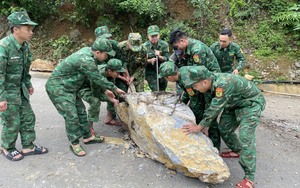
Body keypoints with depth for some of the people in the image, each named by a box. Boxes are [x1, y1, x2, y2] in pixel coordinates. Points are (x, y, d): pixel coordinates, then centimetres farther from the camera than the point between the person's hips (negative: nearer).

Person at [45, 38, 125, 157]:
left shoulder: (87, 51, -1)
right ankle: (74, 144, 7)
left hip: (68, 87, 10)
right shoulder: (86, 61, -30)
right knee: (71, 115, -9)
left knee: (81, 111, 13)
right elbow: (98, 79, -21)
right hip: (57, 88, -10)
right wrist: (115, 89, -8)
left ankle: (87, 137, 25)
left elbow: (96, 76, 8)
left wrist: (106, 90, 10)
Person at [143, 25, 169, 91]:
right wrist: (150, 60, -26)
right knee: (155, 91, -10)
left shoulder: (164, 44, -7)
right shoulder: (145, 46, -10)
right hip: (151, 73, -2)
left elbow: (167, 59, -7)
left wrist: (159, 57, -27)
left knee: (162, 91, 15)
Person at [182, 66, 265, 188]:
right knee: (224, 128, 13)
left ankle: (249, 178, -12)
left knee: (245, 136, -19)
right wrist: (206, 125, 5)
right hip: (235, 104, 9)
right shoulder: (211, 82, -9)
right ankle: (237, 151, 38)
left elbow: (215, 108, -30)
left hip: (251, 104, -9)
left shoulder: (222, 84, -36)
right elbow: (210, 106, 3)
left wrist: (199, 127, -21)